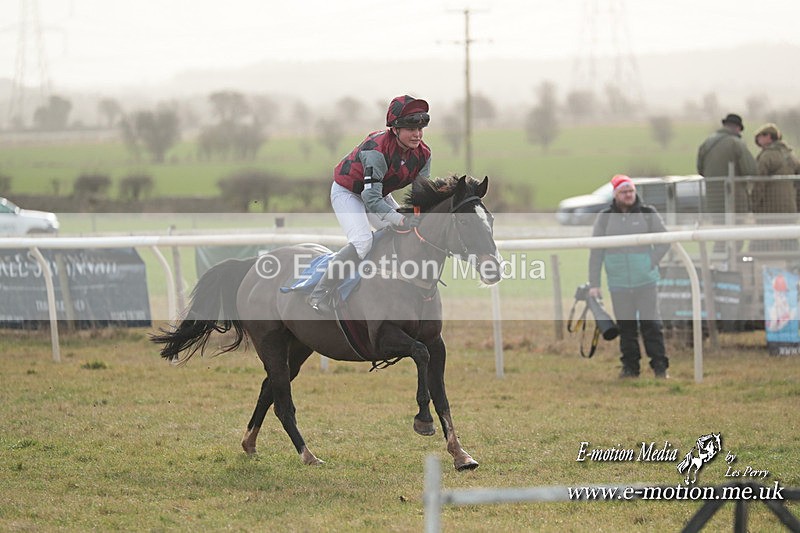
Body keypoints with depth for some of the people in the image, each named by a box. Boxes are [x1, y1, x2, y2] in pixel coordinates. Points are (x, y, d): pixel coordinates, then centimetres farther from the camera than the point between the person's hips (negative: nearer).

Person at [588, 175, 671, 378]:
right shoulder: (605, 218, 6)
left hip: (646, 280, -1)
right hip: (619, 283, 1)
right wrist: (594, 283, 1)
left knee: (651, 324, -4)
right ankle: (630, 366, 12)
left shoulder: (648, 214, 3)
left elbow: (664, 240, 9)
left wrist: (652, 262, -5)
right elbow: (596, 252, 6)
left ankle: (659, 366, 1)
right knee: (625, 326, 4)